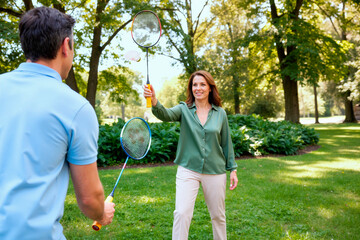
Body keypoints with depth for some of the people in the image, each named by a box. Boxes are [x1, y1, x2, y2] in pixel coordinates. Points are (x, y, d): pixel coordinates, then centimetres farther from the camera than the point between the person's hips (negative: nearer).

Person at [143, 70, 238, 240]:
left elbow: (226, 143, 7)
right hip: (188, 170, -1)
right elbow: (166, 114, -24)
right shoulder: (184, 109, -3)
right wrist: (154, 102, -45)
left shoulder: (220, 113, 1)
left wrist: (232, 169, 6)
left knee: (218, 215, 15)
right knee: (181, 213, -8)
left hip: (215, 172, 2)